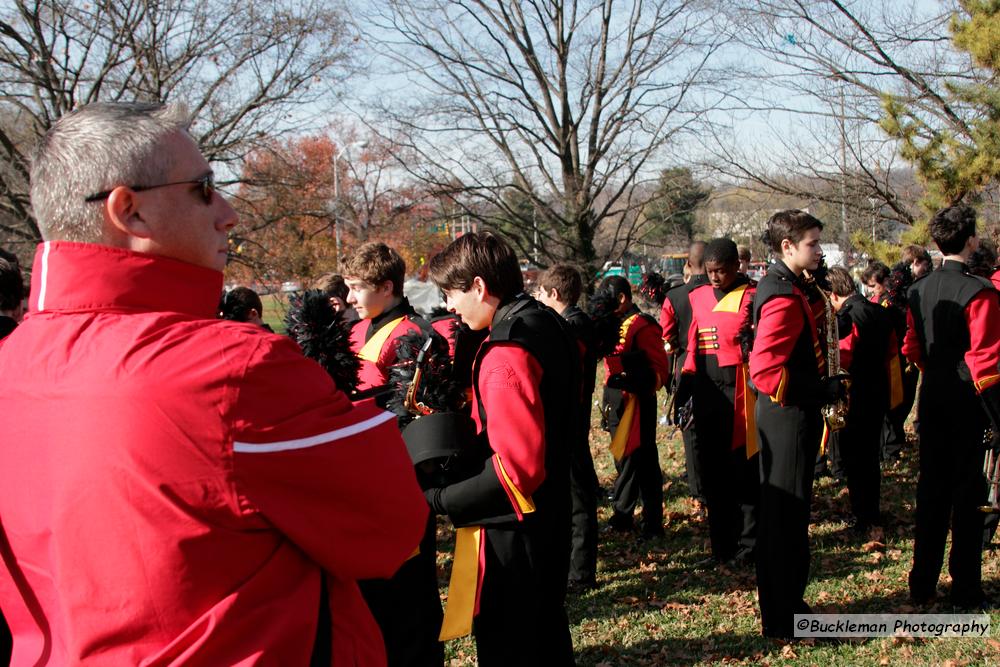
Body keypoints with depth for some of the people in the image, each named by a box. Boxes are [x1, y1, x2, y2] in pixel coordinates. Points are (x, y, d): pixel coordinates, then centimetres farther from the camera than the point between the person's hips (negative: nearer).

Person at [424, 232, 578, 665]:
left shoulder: (506, 354, -25)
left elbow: (517, 467, -28)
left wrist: (441, 500, -20)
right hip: (549, 517, 9)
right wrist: (475, 439, 8)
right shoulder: (548, 325, 4)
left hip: (510, 529, -9)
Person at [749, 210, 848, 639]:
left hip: (788, 415, 10)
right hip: (788, 419, -10)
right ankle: (782, 622, 8)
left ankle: (787, 604, 29)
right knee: (785, 518, -2)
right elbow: (765, 370, -27)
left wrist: (821, 386, 11)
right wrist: (823, 391, -21)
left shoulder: (784, 287, 12)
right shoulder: (783, 297, -20)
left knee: (785, 514, 17)